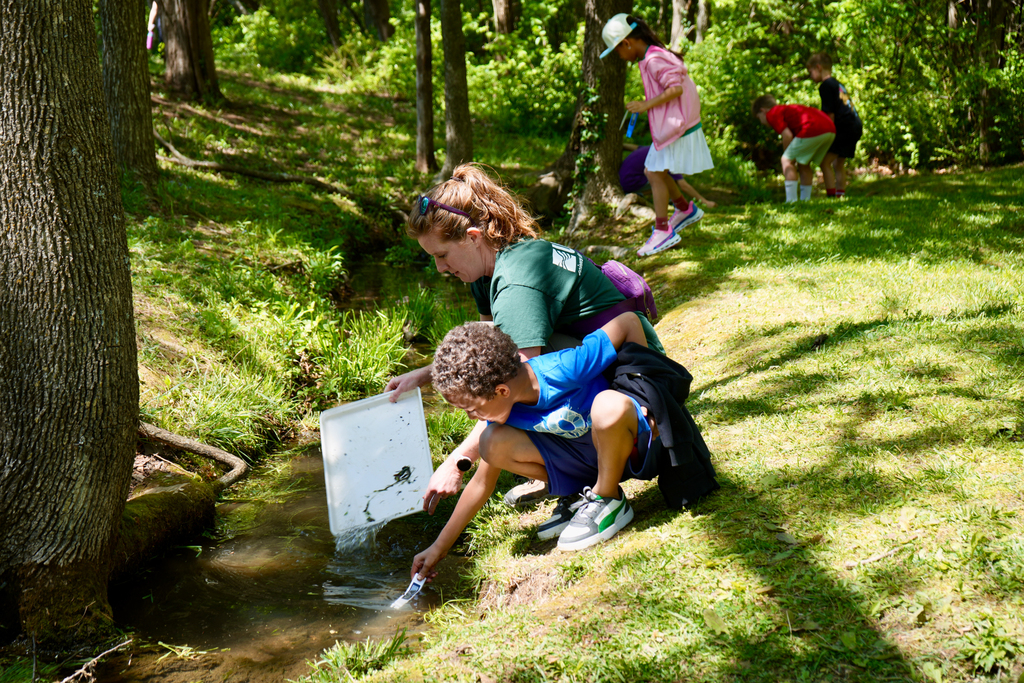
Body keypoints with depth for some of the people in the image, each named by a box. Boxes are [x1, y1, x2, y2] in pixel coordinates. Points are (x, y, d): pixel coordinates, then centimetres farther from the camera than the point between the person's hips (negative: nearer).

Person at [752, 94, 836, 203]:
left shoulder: (772, 114, 9)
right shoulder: (788, 109, 36)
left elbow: (787, 136, -4)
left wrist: (788, 157, 9)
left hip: (812, 129, -9)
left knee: (787, 160, 1)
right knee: (803, 164, 22)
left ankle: (791, 201, -7)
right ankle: (805, 201, 25)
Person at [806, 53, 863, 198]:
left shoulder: (825, 86, -7)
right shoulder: (838, 84, 22)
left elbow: (830, 114, -12)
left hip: (844, 127, -10)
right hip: (856, 127, 10)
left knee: (825, 161, -9)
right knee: (838, 164, 16)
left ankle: (832, 196, -13)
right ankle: (841, 195, 17)